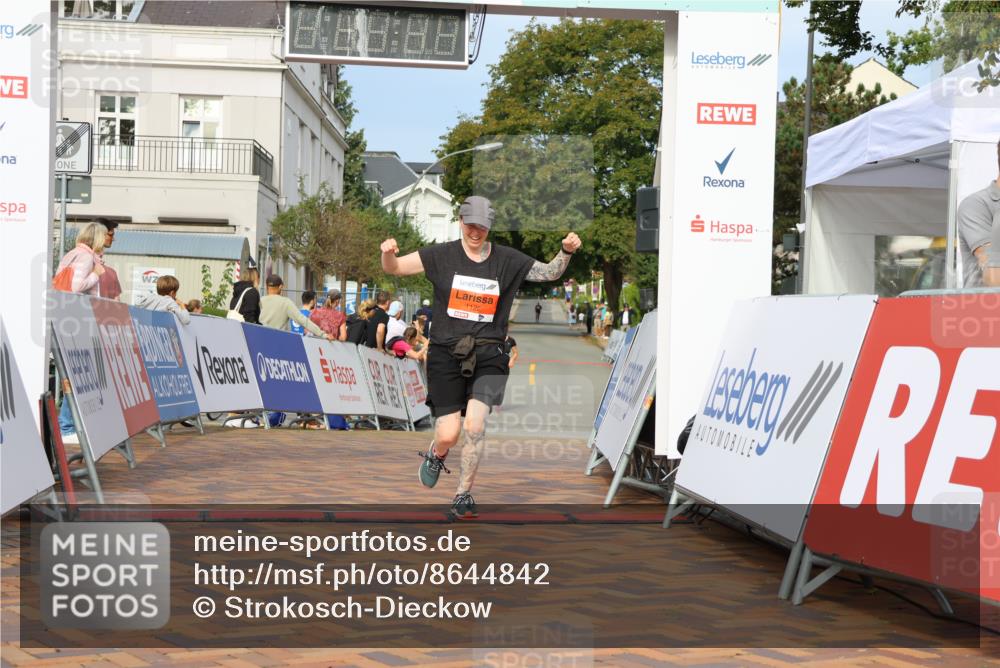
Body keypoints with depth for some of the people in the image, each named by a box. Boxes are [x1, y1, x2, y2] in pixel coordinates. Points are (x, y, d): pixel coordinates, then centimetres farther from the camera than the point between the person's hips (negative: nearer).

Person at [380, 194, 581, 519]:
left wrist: (566, 252, -8)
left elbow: (549, 273, 12)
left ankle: (463, 496, 1)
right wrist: (388, 254, -22)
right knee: (448, 434, -5)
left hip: (488, 355, 1)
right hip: (446, 353, 0)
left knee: (475, 425, -17)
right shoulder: (441, 255, 1)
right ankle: (436, 455, 34)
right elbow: (394, 268, 1)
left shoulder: (507, 260, 5)